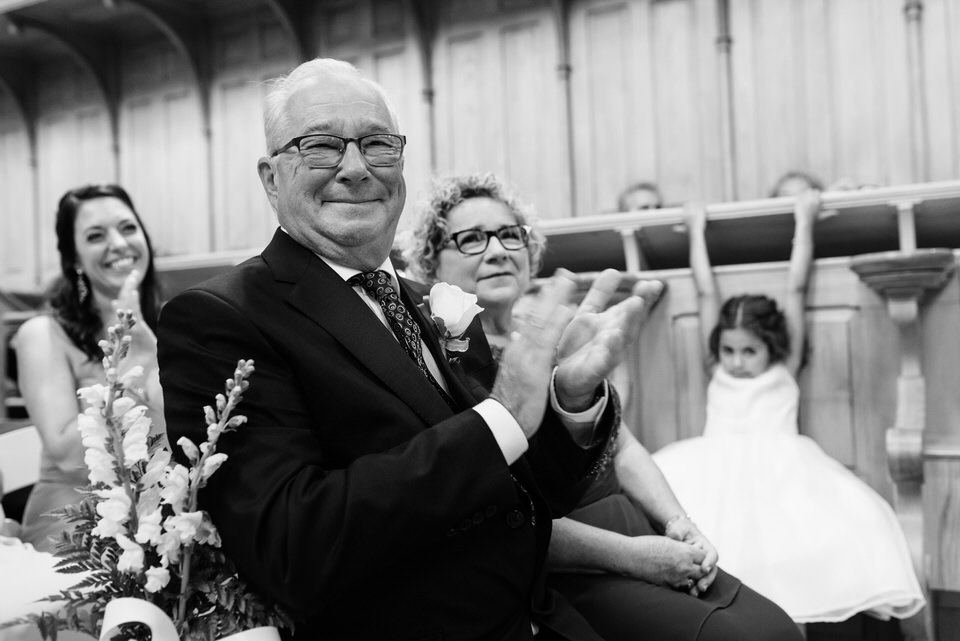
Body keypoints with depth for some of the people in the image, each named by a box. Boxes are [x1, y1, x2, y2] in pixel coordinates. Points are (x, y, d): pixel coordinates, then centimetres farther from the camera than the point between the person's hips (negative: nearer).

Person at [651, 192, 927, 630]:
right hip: (716, 466, 1)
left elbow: (796, 288, 17)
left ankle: (788, 614, -26)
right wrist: (697, 229, 30)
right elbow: (706, 293, 24)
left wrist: (804, 221, 23)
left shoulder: (785, 366, 16)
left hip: (776, 463, -1)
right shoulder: (717, 368, 20)